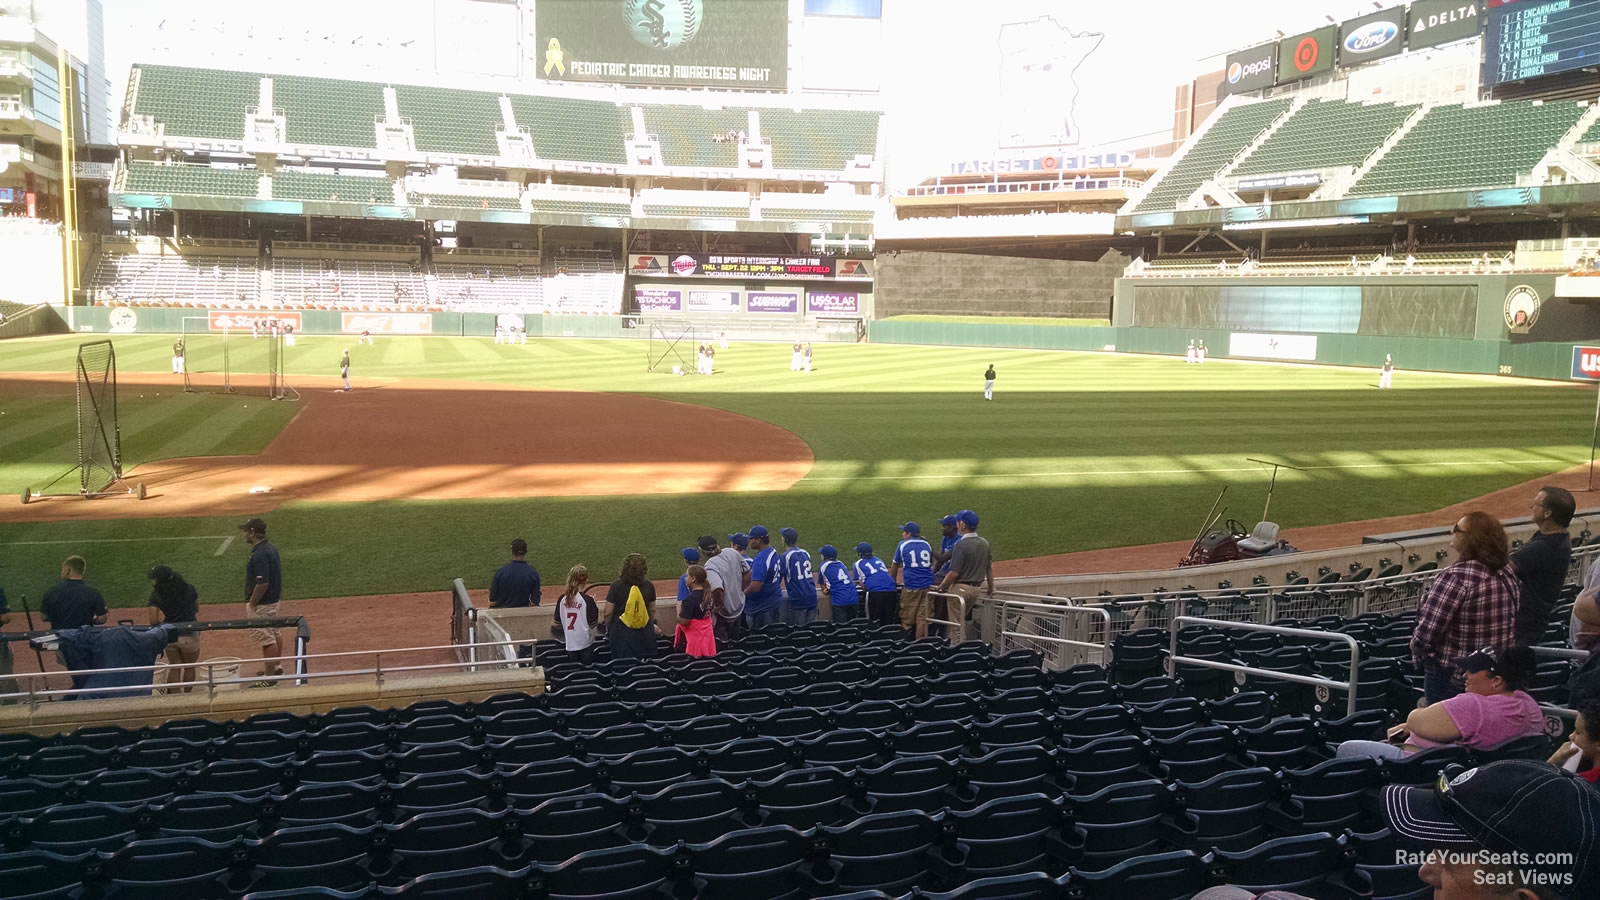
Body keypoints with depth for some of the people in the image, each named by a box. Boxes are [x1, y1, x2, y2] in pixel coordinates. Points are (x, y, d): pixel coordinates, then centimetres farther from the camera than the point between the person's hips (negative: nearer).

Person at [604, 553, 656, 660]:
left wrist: (607, 629, 9)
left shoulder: (617, 586, -12)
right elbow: (652, 610, 9)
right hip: (644, 634, 3)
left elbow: (608, 613, -7)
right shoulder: (649, 586, -3)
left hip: (621, 632, -3)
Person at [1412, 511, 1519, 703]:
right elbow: (1512, 624, 12)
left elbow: (1427, 632, -25)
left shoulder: (1456, 576, -24)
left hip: (1451, 675, -8)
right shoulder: (1506, 573, 1)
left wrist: (1415, 644, -6)